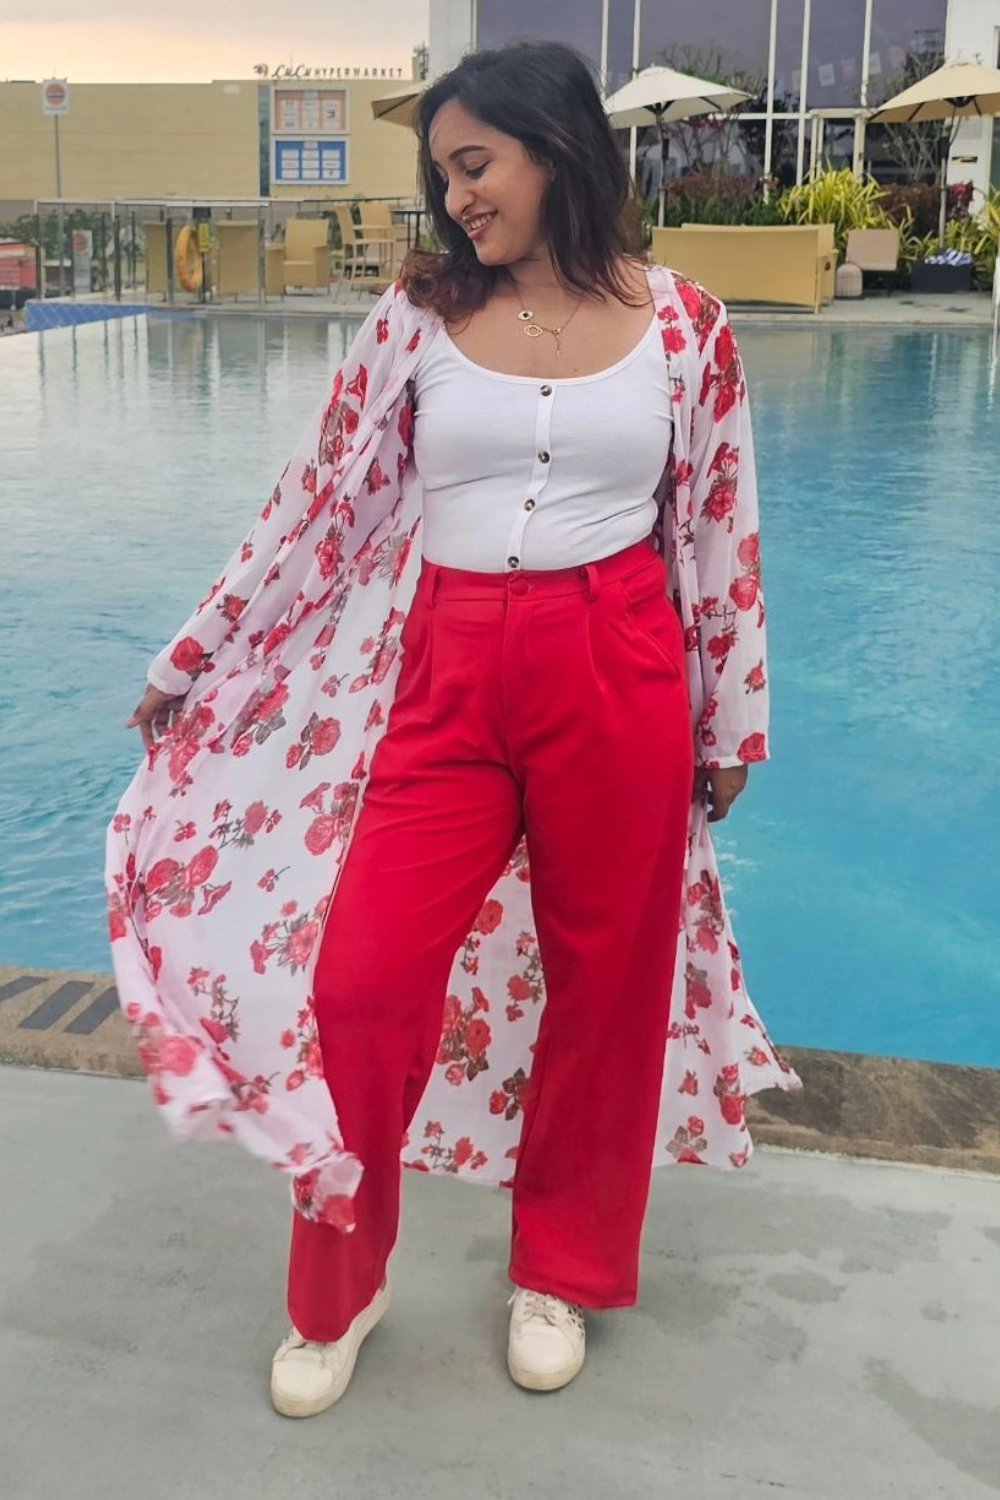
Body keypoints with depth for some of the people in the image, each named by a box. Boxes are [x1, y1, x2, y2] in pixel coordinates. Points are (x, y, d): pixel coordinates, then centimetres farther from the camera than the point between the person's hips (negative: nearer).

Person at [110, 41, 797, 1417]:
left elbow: (718, 533, 6)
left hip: (621, 679, 0)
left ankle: (561, 1268, 34)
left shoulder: (682, 323, 0)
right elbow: (322, 498, 6)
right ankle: (338, 1291, 21)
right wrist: (197, 656, 9)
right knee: (361, 982, -4)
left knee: (602, 981, 10)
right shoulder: (422, 310, 2)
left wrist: (732, 724, 10)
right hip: (447, 676, 1)